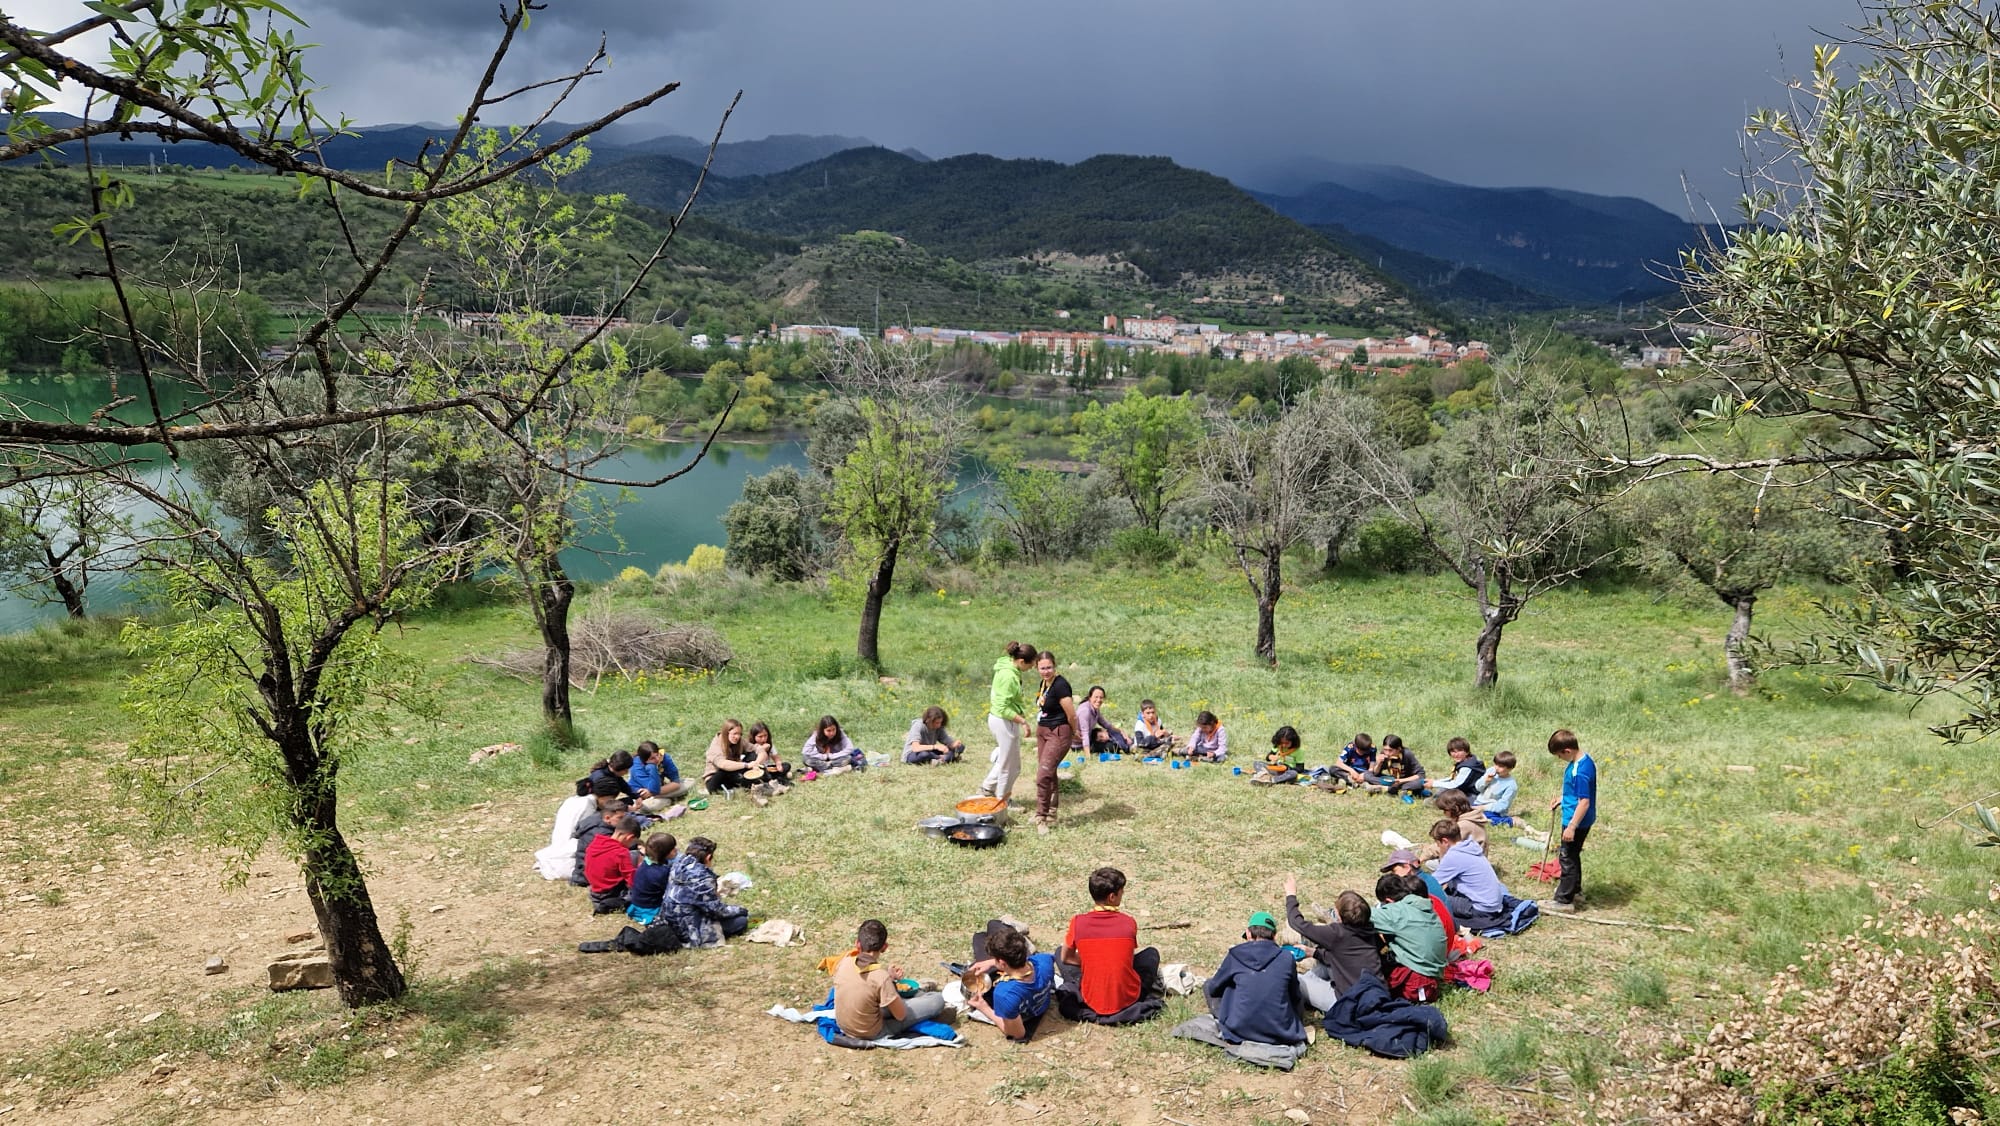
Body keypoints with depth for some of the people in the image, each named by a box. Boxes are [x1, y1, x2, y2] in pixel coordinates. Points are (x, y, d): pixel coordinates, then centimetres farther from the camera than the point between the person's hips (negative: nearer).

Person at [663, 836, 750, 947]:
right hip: (689, 932, -9)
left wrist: (714, 894, 22)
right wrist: (742, 910, -1)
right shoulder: (702, 878, -25)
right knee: (741, 920, -6)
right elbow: (716, 910, -17)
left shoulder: (677, 867, 0)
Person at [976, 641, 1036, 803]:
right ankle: (1003, 801, 22)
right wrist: (1023, 721, -22)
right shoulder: (1009, 676, -26)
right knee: (1010, 765, 7)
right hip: (1005, 722, -10)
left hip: (996, 718, 10)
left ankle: (986, 790, 34)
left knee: (1004, 759, 26)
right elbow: (1003, 708, -26)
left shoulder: (1007, 666, 3)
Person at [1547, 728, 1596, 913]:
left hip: (1577, 822, -10)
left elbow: (1584, 801, -28)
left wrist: (1571, 827, -25)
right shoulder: (1582, 760, 1)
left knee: (1567, 858, 0)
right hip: (1574, 819, 10)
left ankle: (1564, 901, 9)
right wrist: (1562, 799, 14)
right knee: (1572, 855, 25)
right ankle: (1575, 889, 42)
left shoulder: (1581, 771, -30)